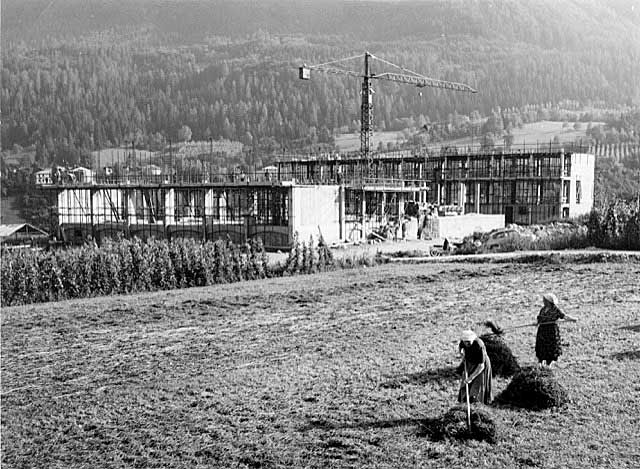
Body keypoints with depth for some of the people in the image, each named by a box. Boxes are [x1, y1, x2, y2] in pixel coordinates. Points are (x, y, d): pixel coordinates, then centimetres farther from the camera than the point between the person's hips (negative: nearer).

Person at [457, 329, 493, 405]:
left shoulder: (479, 346, -37)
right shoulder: (463, 340, -19)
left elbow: (481, 366, -33)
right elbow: (460, 346, 11)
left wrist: (471, 378, -35)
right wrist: (463, 355, -6)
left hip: (481, 366, -6)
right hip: (470, 365, 6)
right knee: (465, 387, 5)